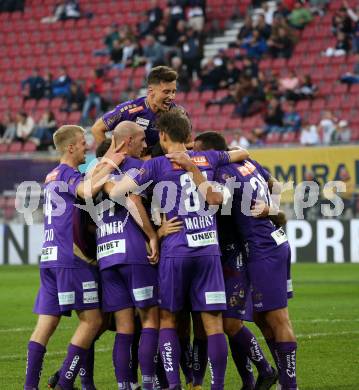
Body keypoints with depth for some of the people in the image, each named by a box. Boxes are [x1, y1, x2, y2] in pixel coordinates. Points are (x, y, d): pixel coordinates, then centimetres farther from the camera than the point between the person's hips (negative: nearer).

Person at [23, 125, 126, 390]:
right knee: (92, 320, -5)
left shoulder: (52, 176, 21)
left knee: (46, 324, 5)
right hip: (70, 259, -9)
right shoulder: (67, 174, -8)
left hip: (49, 258, 9)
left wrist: (106, 161, 26)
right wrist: (110, 165, -20)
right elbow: (87, 191, -29)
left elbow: (84, 183, 30)